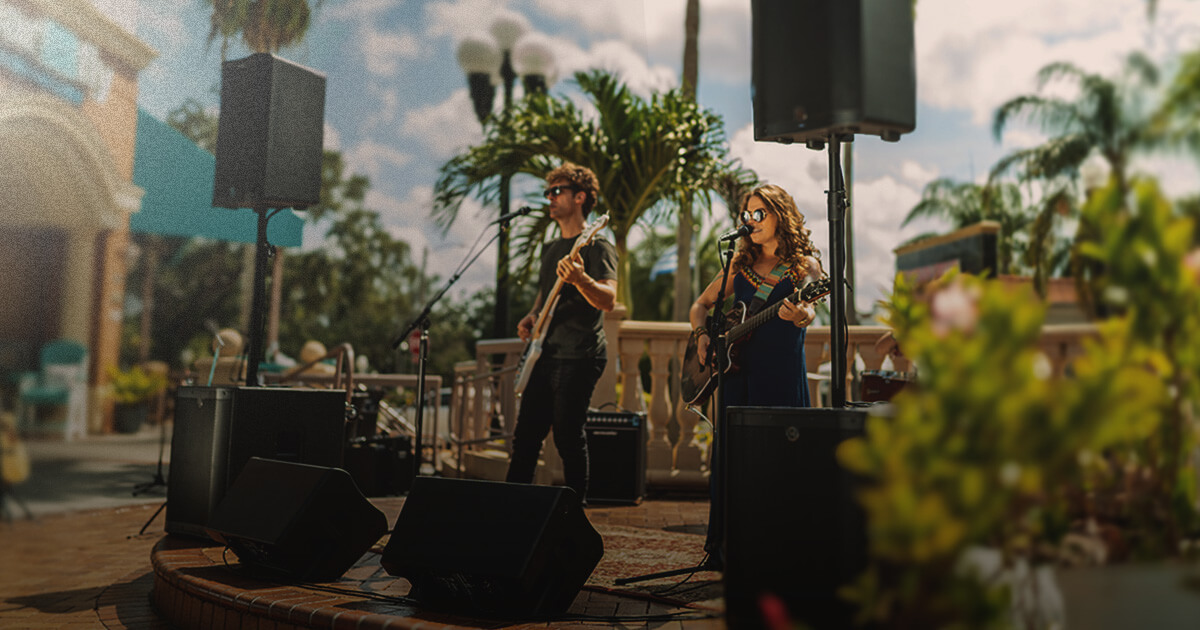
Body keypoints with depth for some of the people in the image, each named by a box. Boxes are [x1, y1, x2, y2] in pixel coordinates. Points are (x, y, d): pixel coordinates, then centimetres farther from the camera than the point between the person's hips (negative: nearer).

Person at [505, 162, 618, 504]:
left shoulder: (596, 247, -8)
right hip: (545, 354, 8)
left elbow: (609, 300, -21)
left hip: (578, 357, -8)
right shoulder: (550, 248, 19)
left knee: (568, 438, -5)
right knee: (525, 436, 10)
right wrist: (531, 317, 10)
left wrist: (580, 279, -40)